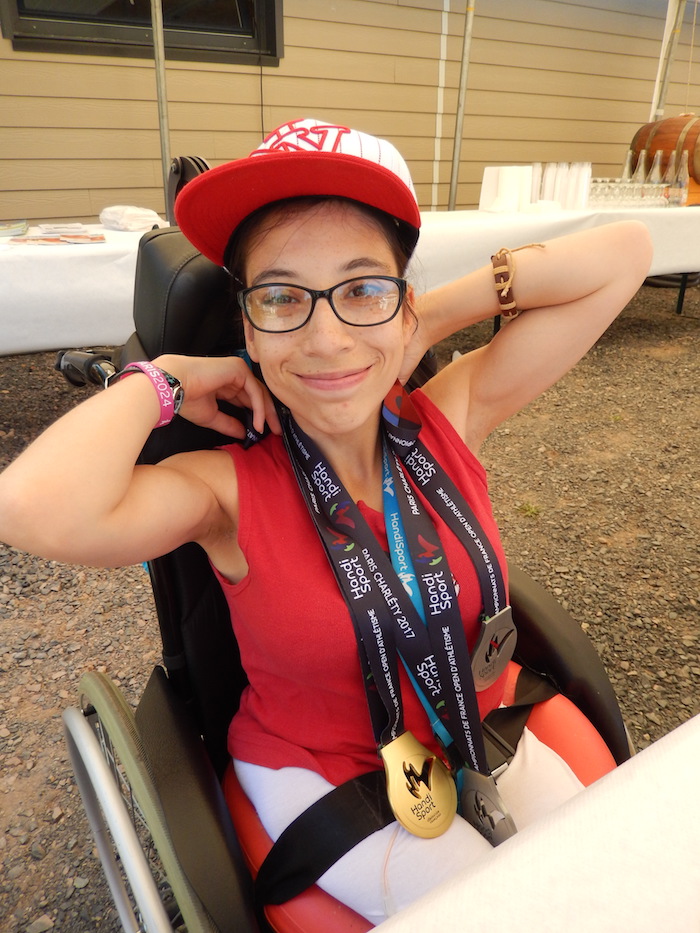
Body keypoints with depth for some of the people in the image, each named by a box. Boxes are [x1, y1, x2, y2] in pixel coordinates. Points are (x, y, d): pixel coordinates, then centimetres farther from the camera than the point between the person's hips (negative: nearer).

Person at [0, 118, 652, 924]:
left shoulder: (448, 420, -12)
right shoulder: (231, 490, -20)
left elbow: (622, 255, -11)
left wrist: (437, 317, -14)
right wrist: (161, 379, -24)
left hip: (481, 738, 4)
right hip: (321, 775, -3)